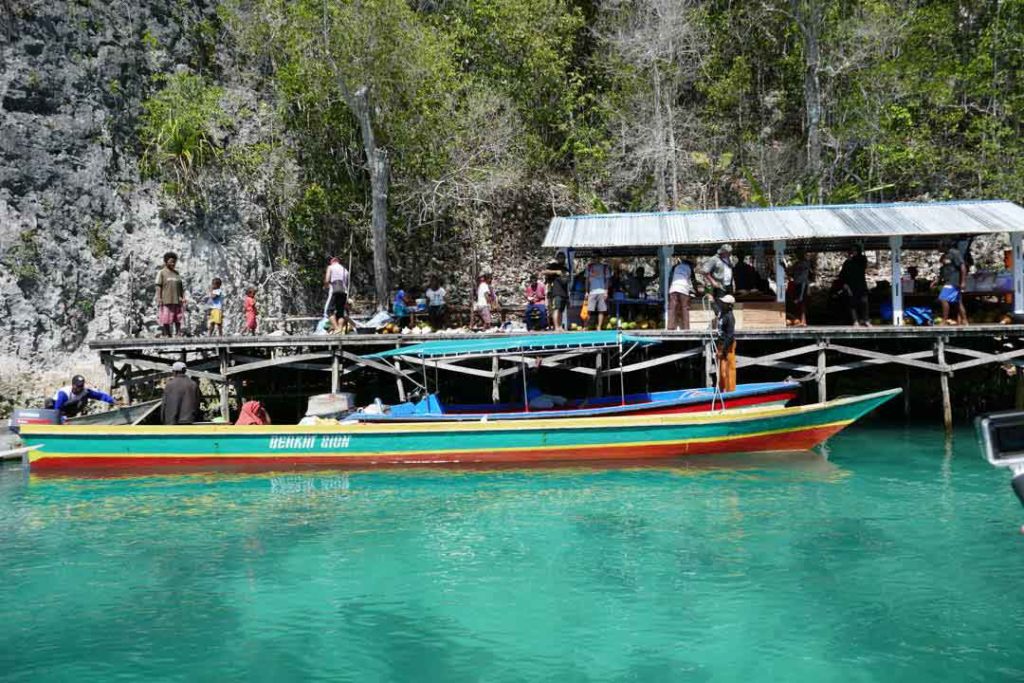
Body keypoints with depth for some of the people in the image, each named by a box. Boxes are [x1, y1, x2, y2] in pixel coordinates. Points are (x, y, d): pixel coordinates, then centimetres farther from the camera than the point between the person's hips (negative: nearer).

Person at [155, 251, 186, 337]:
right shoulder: (162, 273, 3)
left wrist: (183, 298, 8)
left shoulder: (176, 273, 16)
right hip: (166, 300, -5)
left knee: (178, 319, 3)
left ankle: (178, 334, 7)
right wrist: (159, 299, -11)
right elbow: (158, 287, -3)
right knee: (165, 319, -4)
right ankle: (167, 335, 0)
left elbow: (181, 287, 17)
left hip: (177, 300, 5)